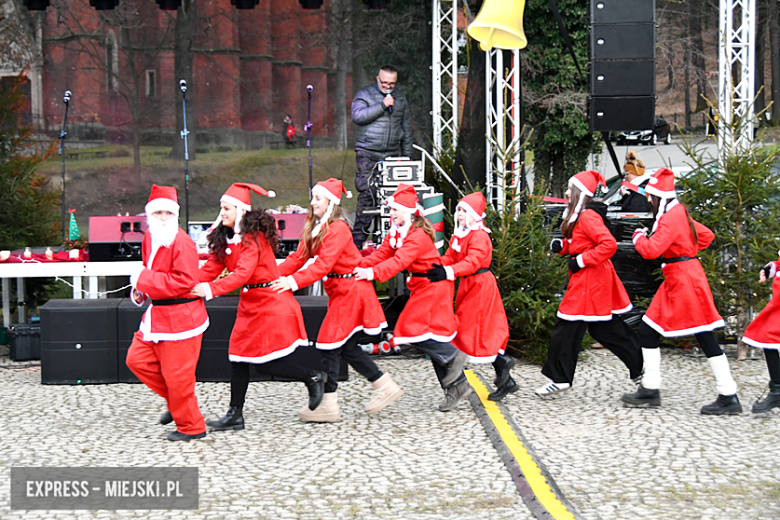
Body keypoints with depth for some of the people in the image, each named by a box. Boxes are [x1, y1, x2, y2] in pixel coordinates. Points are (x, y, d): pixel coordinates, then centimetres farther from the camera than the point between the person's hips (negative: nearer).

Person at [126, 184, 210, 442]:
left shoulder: (182, 243, -19)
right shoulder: (150, 237, 8)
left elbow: (184, 281, -27)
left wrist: (144, 280, -23)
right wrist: (141, 289, 5)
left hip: (179, 318, -9)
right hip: (157, 314, 9)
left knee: (176, 375, -3)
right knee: (137, 359, 11)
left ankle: (190, 427, 13)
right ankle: (175, 401, 26)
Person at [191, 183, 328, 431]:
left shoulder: (254, 237, -19)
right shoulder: (225, 238, 8)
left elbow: (242, 273, -29)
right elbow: (211, 267, 3)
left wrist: (210, 289, -39)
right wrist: (190, 286, -15)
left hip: (271, 302, -9)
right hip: (249, 303, 9)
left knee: (265, 362, -9)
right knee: (238, 355, 6)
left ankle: (313, 378, 12)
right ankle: (235, 416, 12)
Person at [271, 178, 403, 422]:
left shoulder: (338, 228, -18)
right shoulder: (315, 226, 11)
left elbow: (323, 264, -27)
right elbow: (299, 256, 5)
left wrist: (294, 282, -35)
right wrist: (276, 276, -9)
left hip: (350, 290, -9)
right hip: (340, 291, 9)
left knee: (331, 344, -7)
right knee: (347, 347, 10)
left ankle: (328, 404, 0)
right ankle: (385, 386, 21)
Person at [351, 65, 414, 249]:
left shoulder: (400, 98, 17)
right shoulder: (364, 94, 4)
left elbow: (406, 127, 22)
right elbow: (357, 116, -13)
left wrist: (407, 155, 18)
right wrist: (382, 105, -15)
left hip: (392, 154, 4)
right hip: (368, 154, -4)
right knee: (367, 193, -11)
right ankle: (359, 235, -6)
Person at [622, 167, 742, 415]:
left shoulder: (671, 217, -17)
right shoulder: (679, 213, 13)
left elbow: (651, 250, -25)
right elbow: (706, 235, 23)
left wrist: (639, 237, -6)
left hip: (685, 280, -10)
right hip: (675, 281, 10)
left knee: (705, 338, -6)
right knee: (647, 331, 9)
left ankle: (729, 397, -3)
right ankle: (650, 390, 15)